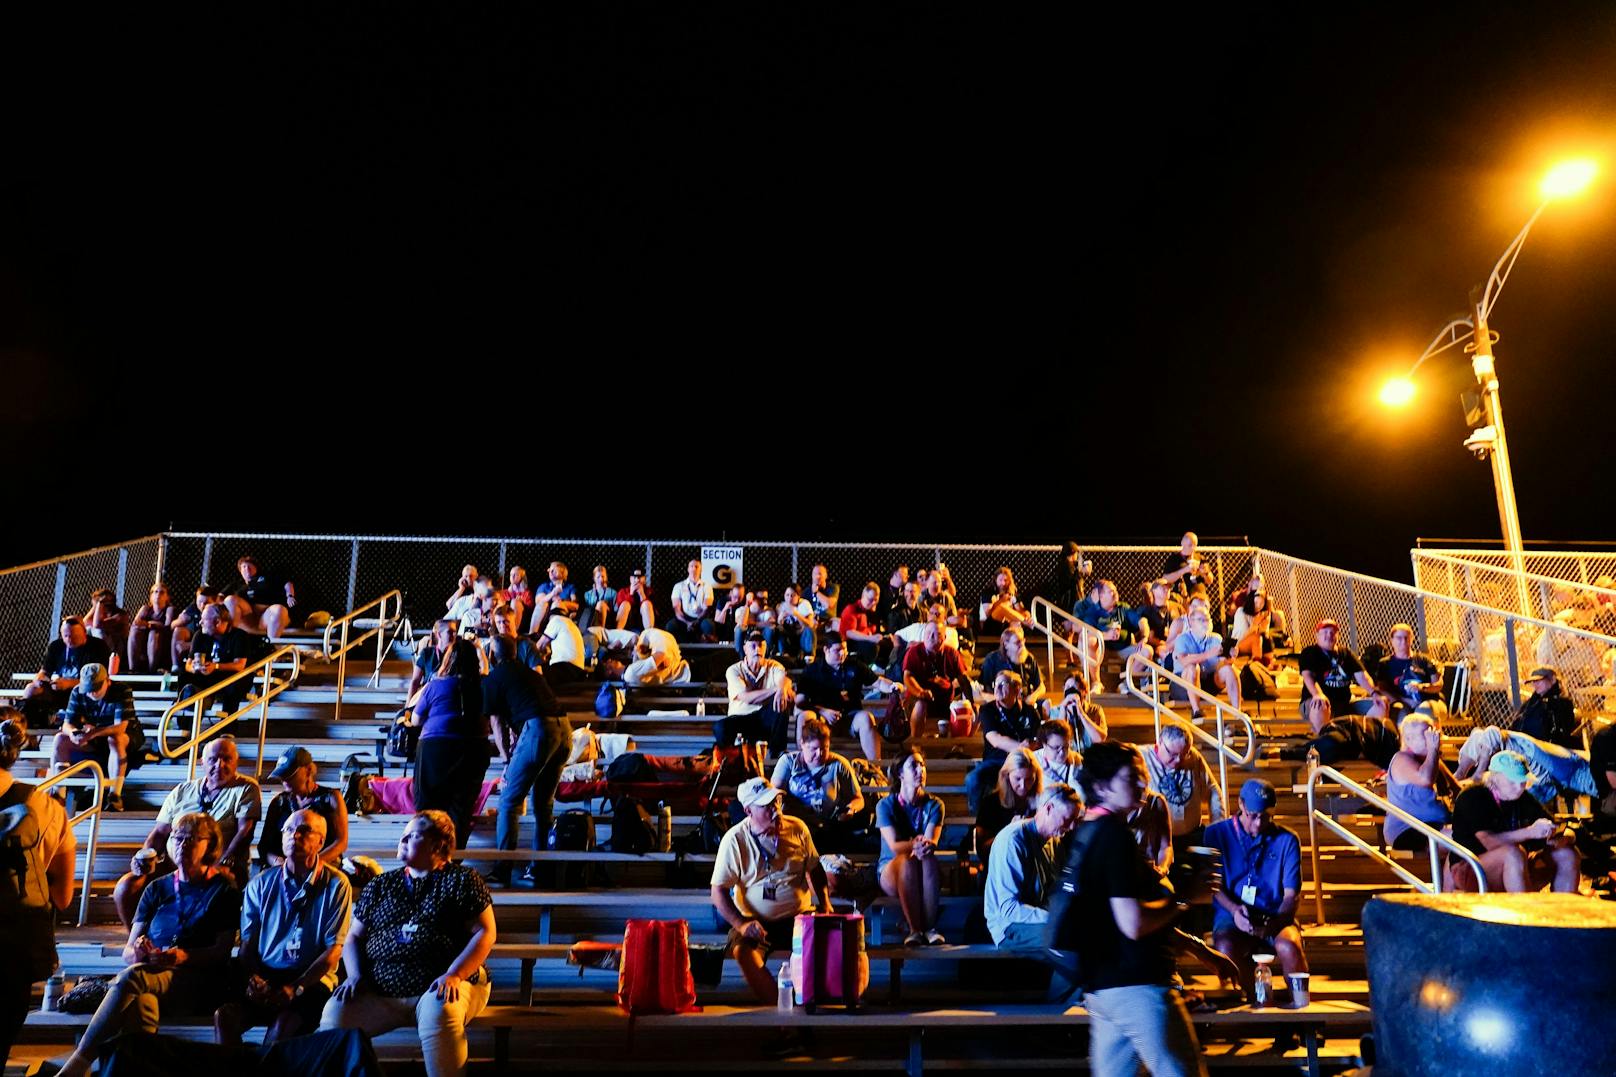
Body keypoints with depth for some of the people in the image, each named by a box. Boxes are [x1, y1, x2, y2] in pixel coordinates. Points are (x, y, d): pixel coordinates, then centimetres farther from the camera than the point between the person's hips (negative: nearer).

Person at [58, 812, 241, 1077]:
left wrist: (183, 956, -18)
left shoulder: (223, 891, 9)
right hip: (151, 976, 4)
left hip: (200, 984, -4)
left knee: (133, 977, -33)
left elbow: (222, 950, 0)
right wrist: (137, 951, -10)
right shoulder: (158, 889, 21)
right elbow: (127, 953, 15)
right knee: (141, 1001, -36)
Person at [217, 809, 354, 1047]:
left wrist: (295, 988, -14)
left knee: (284, 1023, -31)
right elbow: (248, 942, 10)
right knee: (224, 1015, -24)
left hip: (312, 979, -4)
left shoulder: (336, 884, -2)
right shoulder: (261, 884, 10)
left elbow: (334, 949, -4)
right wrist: (252, 978, -10)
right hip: (264, 977, 4)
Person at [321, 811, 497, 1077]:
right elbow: (355, 937, 21)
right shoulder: (380, 885, 20)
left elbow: (485, 932, -2)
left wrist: (453, 975, -14)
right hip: (380, 992, 4)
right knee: (335, 1013, -22)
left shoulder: (461, 880, 5)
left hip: (439, 987, -4)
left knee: (438, 1011, -36)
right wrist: (354, 975, 2)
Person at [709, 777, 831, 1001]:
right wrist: (741, 925, -19)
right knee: (743, 950, -33)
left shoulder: (797, 828, 2)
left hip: (800, 916, 2)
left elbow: (815, 869, 17)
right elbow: (718, 891, -6)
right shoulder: (735, 839, -7)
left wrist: (825, 903, 2)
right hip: (755, 921, -2)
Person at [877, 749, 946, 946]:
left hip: (927, 877, 1)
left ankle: (930, 928, -30)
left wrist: (926, 845, -39)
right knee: (907, 860, -35)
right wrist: (915, 845, -38)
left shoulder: (934, 805, 3)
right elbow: (894, 846, -16)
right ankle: (914, 930, -32)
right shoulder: (885, 805, -3)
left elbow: (932, 840, -14)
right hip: (890, 871, -1)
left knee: (929, 859, -33)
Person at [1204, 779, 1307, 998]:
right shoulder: (1217, 833, 4)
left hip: (1276, 917, 1)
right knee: (1226, 947, -33)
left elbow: (1291, 894, 1)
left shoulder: (1287, 840, 6)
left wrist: (1275, 922, -19)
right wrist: (1234, 909, -17)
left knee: (1289, 947, -34)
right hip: (1231, 914, 0)